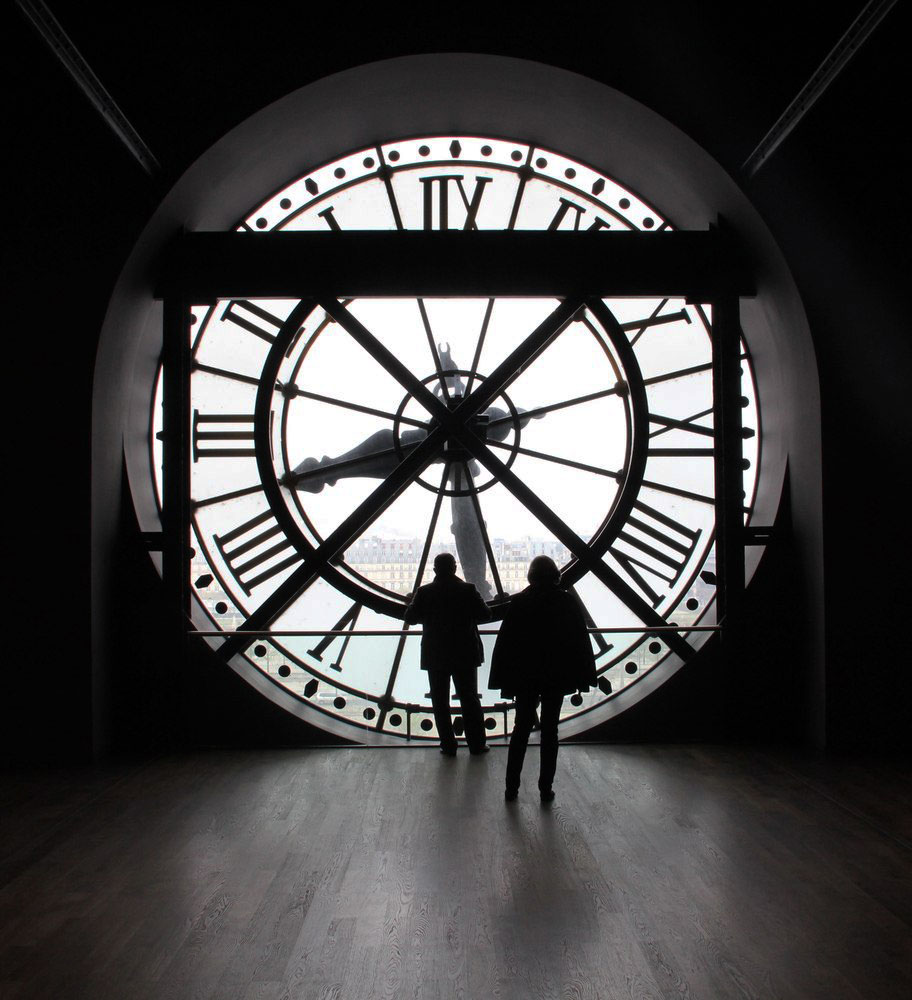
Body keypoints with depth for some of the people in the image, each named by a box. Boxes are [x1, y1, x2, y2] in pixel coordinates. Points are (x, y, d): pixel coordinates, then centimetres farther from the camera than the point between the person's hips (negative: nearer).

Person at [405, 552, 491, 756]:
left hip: (435, 655, 0)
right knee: (470, 699, 12)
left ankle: (448, 746, 9)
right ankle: (477, 744, 16)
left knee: (440, 701, 9)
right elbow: (485, 615, -7)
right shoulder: (468, 590, -10)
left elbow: (410, 617, -3)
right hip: (465, 654, 1)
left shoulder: (424, 592, -9)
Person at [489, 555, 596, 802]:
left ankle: (512, 787, 12)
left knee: (521, 729, 11)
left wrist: (504, 679, -1)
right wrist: (583, 677, 7)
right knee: (550, 731, 9)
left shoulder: (519, 602, -7)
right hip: (557, 677, 0)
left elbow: (505, 642, -7)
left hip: (525, 677, 0)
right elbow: (581, 641, -1)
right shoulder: (568, 602, -4)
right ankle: (546, 788, 11)